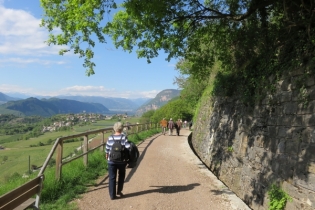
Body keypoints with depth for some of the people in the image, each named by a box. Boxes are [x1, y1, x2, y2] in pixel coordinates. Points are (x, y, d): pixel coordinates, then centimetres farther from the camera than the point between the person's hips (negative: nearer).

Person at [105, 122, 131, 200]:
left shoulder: (110, 138, -6)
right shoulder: (124, 137, -11)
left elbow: (107, 150, -1)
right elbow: (128, 148, -17)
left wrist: (107, 156, 18)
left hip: (112, 161, 1)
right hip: (122, 161, 0)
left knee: (112, 178, 10)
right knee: (121, 175, 24)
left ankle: (112, 195, 13)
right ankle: (119, 191, 27)